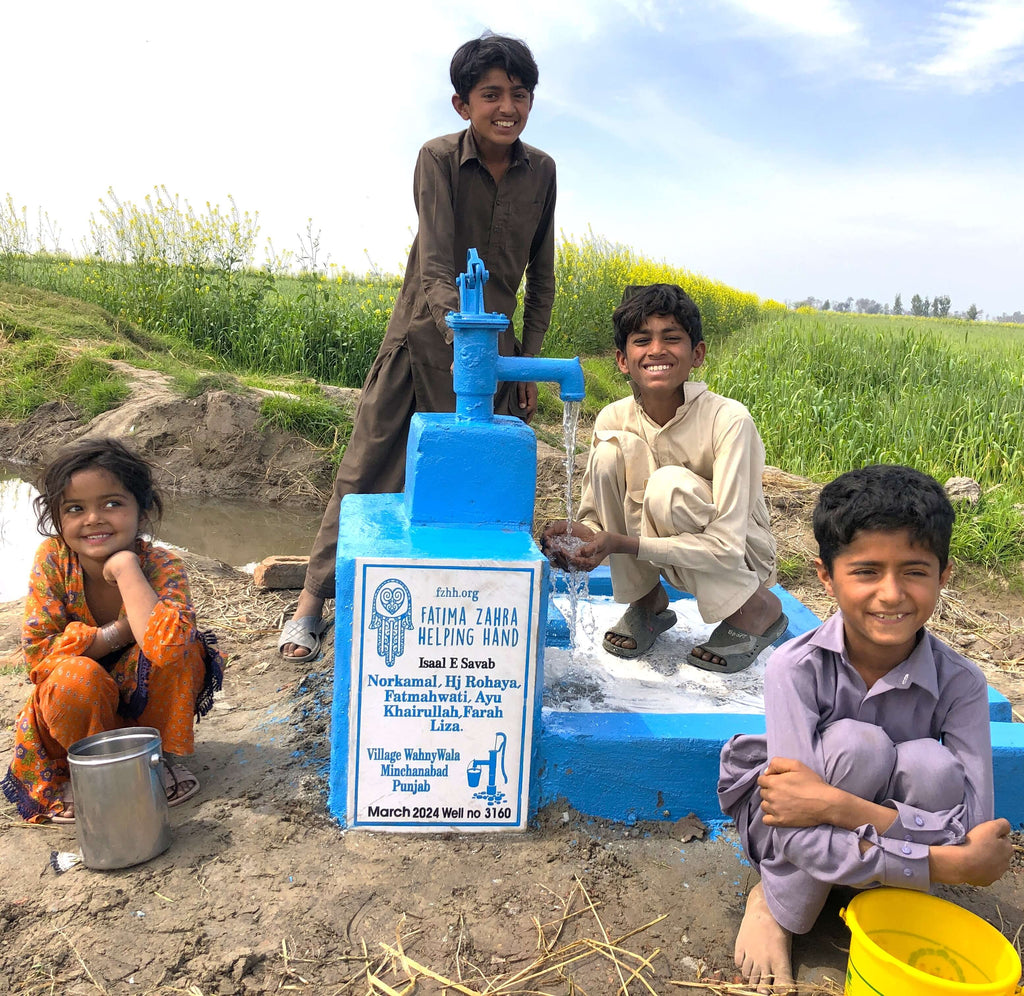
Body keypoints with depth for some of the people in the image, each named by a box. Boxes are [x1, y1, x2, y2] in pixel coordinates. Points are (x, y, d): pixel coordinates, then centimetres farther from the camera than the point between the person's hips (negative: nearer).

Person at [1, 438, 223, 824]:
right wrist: (119, 633, -28)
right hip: (84, 707, 1)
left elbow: (166, 645, -46)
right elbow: (37, 652, -22)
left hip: (152, 702, -1)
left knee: (175, 647, -32)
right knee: (75, 677, -35)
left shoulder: (162, 566, -26)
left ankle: (165, 756, -9)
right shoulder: (53, 559, -18)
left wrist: (125, 568, -39)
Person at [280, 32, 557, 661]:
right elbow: (435, 262, -20)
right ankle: (315, 595, 12)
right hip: (426, 337, -3)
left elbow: (541, 276, 9)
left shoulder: (542, 171, 3)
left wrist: (530, 359, 5)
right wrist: (460, 330, -37)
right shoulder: (438, 159, -9)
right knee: (368, 470, 0)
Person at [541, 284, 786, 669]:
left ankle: (759, 608, -7)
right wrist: (579, 535, -31)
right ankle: (647, 601, -1)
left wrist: (621, 543, -35)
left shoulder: (728, 419, -25)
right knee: (612, 450, -22)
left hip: (742, 560, -3)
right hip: (669, 556, 4)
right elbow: (595, 514, -6)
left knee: (668, 486, -34)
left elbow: (726, 546, -29)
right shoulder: (614, 420, -12)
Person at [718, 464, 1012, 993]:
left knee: (932, 767, -30)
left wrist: (841, 805, -39)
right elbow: (798, 838, -31)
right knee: (857, 745, -33)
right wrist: (949, 865, -36)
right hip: (782, 828, -2)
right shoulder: (795, 668, -29)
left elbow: (974, 830, -27)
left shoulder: (960, 684, -20)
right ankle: (773, 907, -10)